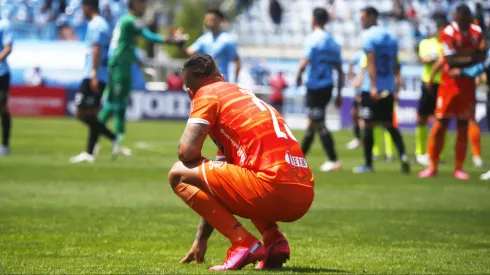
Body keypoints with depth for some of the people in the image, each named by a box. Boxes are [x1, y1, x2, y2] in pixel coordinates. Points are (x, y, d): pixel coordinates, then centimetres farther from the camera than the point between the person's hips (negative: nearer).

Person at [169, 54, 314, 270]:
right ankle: (275, 241, 11)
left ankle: (243, 244, -8)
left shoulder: (208, 93, 6)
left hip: (274, 188, -8)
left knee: (178, 175, 3)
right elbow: (220, 185, 35)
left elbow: (187, 151, -7)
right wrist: (201, 239, 39)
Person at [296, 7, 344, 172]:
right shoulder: (332, 41, 10)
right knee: (312, 123, 18)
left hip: (314, 87, -8)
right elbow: (339, 70, 11)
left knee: (319, 124, -5)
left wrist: (298, 77, -1)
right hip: (328, 87, 8)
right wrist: (339, 94, 15)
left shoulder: (313, 39, -11)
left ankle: (334, 161, -10)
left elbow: (304, 64, -21)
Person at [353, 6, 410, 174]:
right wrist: (397, 81, 22)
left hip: (373, 89, -7)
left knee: (368, 125, 1)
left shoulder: (368, 36, -8)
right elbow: (396, 65, 16)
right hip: (389, 89, 7)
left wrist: (373, 87, -22)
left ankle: (368, 164, 5)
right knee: (389, 125, 14)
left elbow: (371, 63, -17)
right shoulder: (390, 37, 14)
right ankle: (403, 155, -4)